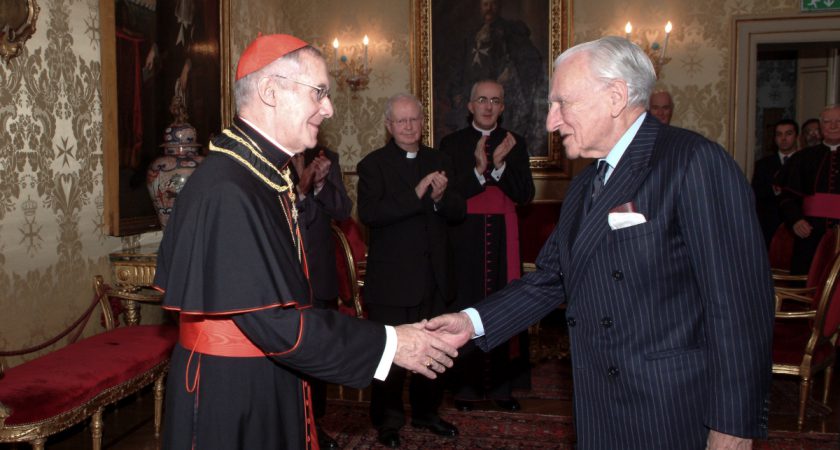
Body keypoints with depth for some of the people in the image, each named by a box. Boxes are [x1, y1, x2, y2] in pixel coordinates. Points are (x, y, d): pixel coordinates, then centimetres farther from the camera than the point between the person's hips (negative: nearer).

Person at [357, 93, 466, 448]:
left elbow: (459, 212, 3)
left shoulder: (438, 162, 9)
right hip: (391, 279, -5)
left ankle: (426, 412, 35)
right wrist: (415, 194, -28)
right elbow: (368, 213, -21)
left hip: (432, 276, 5)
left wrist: (441, 197, -18)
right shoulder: (373, 165, -6)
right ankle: (387, 420, 23)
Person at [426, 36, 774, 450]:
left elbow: (740, 303, -18)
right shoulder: (585, 185, 12)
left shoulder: (696, 162, -15)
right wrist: (474, 322, 0)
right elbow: (550, 280, 12)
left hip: (678, 416, -7)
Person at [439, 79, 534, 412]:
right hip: (464, 239, -1)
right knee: (465, 309, -1)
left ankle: (500, 385, 16)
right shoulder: (452, 144, 4)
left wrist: (499, 166, -15)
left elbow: (525, 194, -1)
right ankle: (466, 385, 12)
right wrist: (478, 170, -19)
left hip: (501, 238, 2)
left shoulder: (514, 144, 9)